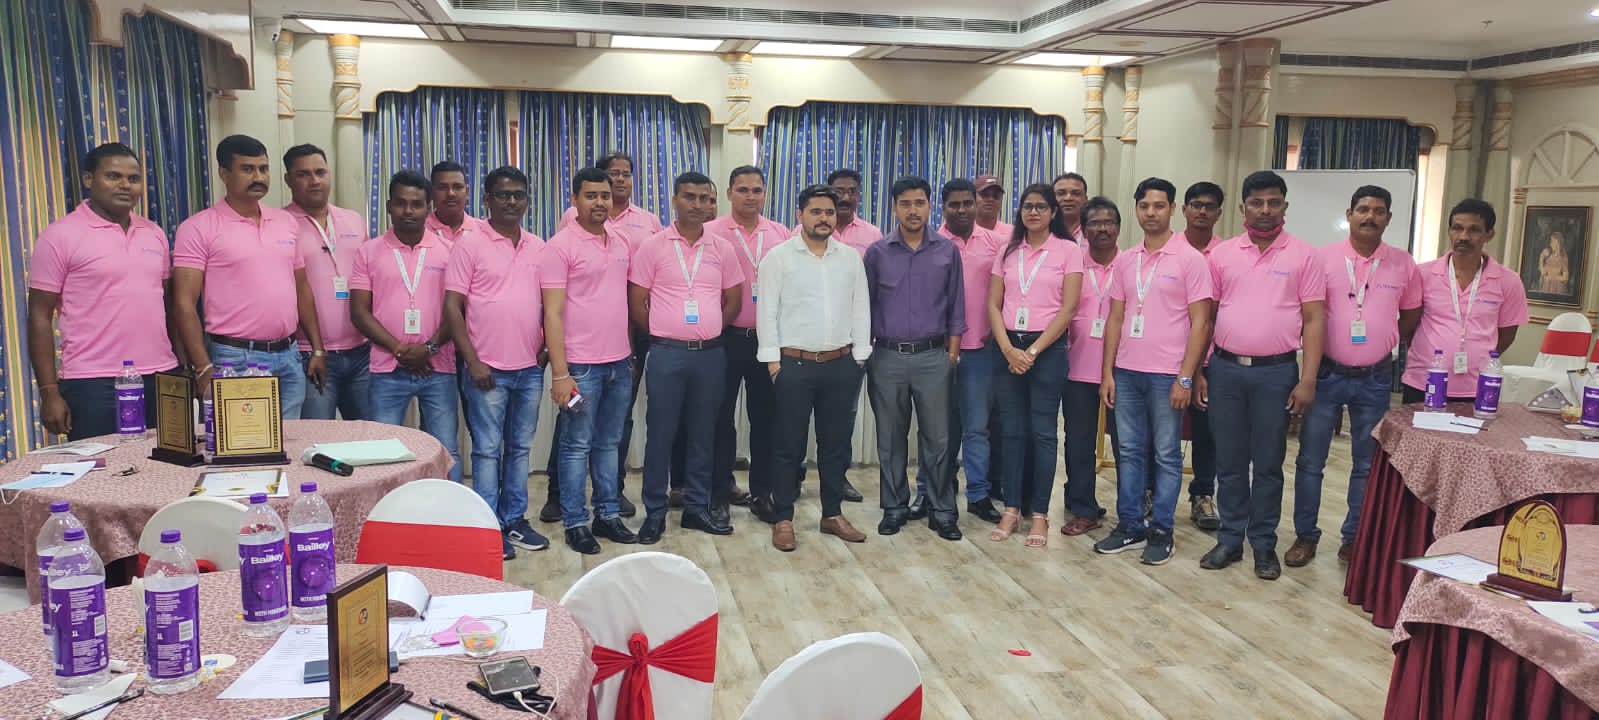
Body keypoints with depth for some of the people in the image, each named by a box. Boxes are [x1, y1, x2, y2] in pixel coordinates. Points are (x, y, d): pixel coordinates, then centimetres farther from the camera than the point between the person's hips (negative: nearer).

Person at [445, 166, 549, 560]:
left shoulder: (539, 248, 9)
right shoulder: (470, 245, -5)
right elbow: (452, 306, -8)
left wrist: (545, 349, 5)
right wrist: (472, 361, -13)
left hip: (530, 369, 5)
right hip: (488, 370, -5)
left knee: (520, 448, 13)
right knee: (487, 450, 2)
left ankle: (514, 520, 23)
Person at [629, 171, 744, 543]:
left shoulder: (722, 249, 6)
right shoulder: (653, 247, -3)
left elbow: (733, 302, 13)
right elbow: (636, 304, -1)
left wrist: (708, 332, 9)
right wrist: (665, 335, 3)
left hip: (710, 354, 3)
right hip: (667, 354, -3)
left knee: (703, 434, 10)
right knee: (660, 433, 2)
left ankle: (697, 508, 22)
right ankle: (655, 512, 13)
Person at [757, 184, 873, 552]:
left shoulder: (851, 257, 9)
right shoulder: (778, 257, -2)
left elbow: (860, 308, 9)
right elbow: (767, 311, -4)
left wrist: (859, 356, 4)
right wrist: (773, 359, -9)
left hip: (841, 364, 4)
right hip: (793, 363, -3)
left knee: (836, 442, 11)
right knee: (788, 445, 3)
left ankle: (833, 514, 24)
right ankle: (783, 519, 13)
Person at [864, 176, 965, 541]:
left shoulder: (948, 251, 4)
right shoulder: (877, 253, 3)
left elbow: (955, 307, 7)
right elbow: (865, 305, 7)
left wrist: (953, 353, 1)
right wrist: (866, 352, 3)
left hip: (932, 356, 0)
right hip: (888, 357, 0)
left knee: (937, 438, 2)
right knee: (890, 438, 8)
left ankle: (943, 512, 12)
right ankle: (894, 508, 19)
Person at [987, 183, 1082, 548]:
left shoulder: (1068, 251, 0)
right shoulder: (1008, 251, 9)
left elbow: (1068, 309, -7)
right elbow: (993, 305, 5)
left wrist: (1034, 350, -12)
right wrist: (1008, 349, -9)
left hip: (1047, 349, -3)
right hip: (1008, 348, 3)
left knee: (1042, 432, 2)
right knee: (1012, 431, 5)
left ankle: (1039, 514, 9)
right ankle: (1012, 509, 14)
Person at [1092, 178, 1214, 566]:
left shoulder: (1189, 258, -5)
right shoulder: (1126, 260, 10)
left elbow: (1199, 322, -7)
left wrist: (1185, 377, -13)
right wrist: (1107, 372, 6)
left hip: (1167, 375, -5)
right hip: (1126, 372, 5)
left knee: (1166, 455, 4)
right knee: (1129, 452, 10)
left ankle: (1161, 531, 14)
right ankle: (1129, 525, 19)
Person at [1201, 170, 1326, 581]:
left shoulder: (1302, 256, 0)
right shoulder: (1221, 254, 6)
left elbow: (1314, 320, -2)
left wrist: (1308, 379, -8)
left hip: (1276, 371, -2)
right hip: (1226, 368, 2)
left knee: (1268, 463, 6)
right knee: (1229, 462, 9)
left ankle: (1264, 544, 18)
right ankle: (1230, 540, 20)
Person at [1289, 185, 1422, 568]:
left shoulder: (1403, 264, 1)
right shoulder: (1322, 257, -4)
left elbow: (1411, 315, 14)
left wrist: (1384, 343, 7)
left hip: (1375, 379, 2)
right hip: (1327, 374, -1)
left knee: (1367, 464, 10)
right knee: (1310, 460, 2)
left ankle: (1354, 538, 23)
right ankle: (1305, 536, 14)